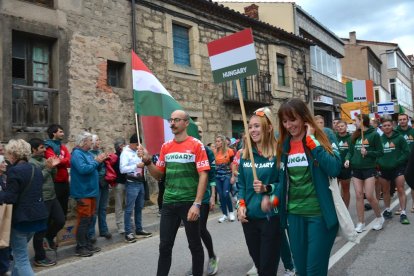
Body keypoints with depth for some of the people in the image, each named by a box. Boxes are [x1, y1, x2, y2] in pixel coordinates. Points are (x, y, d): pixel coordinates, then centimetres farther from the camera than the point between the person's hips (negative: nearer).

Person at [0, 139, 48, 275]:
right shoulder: (36, 170, 10)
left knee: (21, 258, 0)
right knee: (19, 251, 24)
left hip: (21, 218, -8)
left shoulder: (14, 171, -16)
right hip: (37, 216, 8)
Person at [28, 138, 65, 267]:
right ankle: (40, 258, 15)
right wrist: (48, 168, -20)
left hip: (52, 197, 8)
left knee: (60, 220, 13)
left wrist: (54, 166, -1)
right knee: (41, 228, 2)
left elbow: (53, 175, 16)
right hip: (41, 200, -8)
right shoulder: (31, 162, -13)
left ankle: (49, 237, 41)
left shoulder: (44, 160, 12)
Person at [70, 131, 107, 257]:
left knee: (89, 218, 15)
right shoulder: (77, 154, -13)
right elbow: (83, 169, -27)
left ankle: (87, 243, 25)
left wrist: (100, 161, 3)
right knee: (83, 219, -5)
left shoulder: (88, 153, 14)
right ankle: (80, 247, 3)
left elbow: (94, 169, 20)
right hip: (83, 192, -9)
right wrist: (96, 161, -18)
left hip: (91, 190, 10)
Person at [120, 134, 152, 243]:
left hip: (140, 182, 8)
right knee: (129, 209, -4)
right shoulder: (125, 153, -9)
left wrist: (144, 164, 3)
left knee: (139, 208, 15)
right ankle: (128, 233, 1)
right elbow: (122, 169, -19)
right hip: (132, 183, -8)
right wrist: (136, 166, -24)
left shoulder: (138, 152, 13)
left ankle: (139, 230, 25)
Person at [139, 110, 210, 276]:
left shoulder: (196, 145, -7)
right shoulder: (166, 146, 8)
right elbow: (159, 175, 13)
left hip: (189, 203, -4)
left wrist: (197, 204, -18)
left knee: (194, 245, 11)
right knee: (164, 246, 11)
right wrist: (147, 161, -5)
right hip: (168, 203, 4)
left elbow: (203, 175, -11)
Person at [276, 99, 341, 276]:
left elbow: (334, 168, -23)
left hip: (320, 214, -5)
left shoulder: (323, 137, -7)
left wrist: (312, 140, -21)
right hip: (294, 214, 5)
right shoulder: (283, 145, 5)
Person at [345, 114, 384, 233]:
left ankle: (379, 217, 22)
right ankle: (361, 223, 12)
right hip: (356, 169, 5)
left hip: (369, 168, -5)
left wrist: (367, 153, -19)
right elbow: (350, 151, 12)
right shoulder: (354, 136, 9)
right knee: (359, 196, 4)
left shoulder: (374, 134, -6)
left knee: (369, 196, -5)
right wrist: (347, 159, -6)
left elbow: (380, 152, -5)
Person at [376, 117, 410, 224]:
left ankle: (403, 213, -3)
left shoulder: (399, 138, -4)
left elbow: (407, 152, -6)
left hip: (398, 168, -3)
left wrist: (397, 162, -15)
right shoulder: (379, 139, 3)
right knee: (385, 191, 13)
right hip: (384, 169, 3)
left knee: (400, 190, -6)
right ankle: (387, 210, 28)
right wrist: (379, 163, -7)